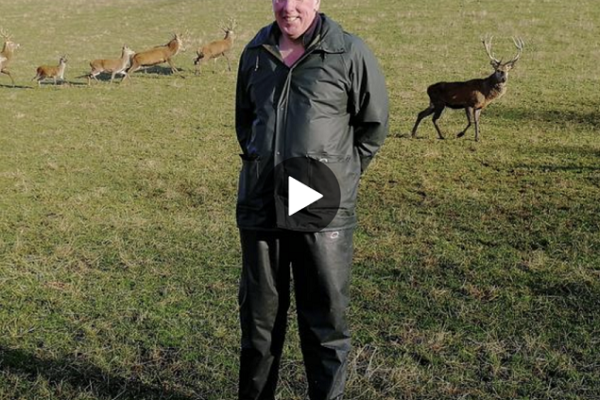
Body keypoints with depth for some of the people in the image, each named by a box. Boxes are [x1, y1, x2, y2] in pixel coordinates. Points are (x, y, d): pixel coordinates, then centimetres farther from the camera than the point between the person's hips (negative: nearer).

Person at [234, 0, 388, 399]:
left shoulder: (350, 53, -5)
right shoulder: (255, 53, 8)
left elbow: (375, 124, 2)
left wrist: (340, 174, 1)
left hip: (322, 212, -4)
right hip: (259, 208, 4)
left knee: (325, 320, 5)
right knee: (258, 314, 16)